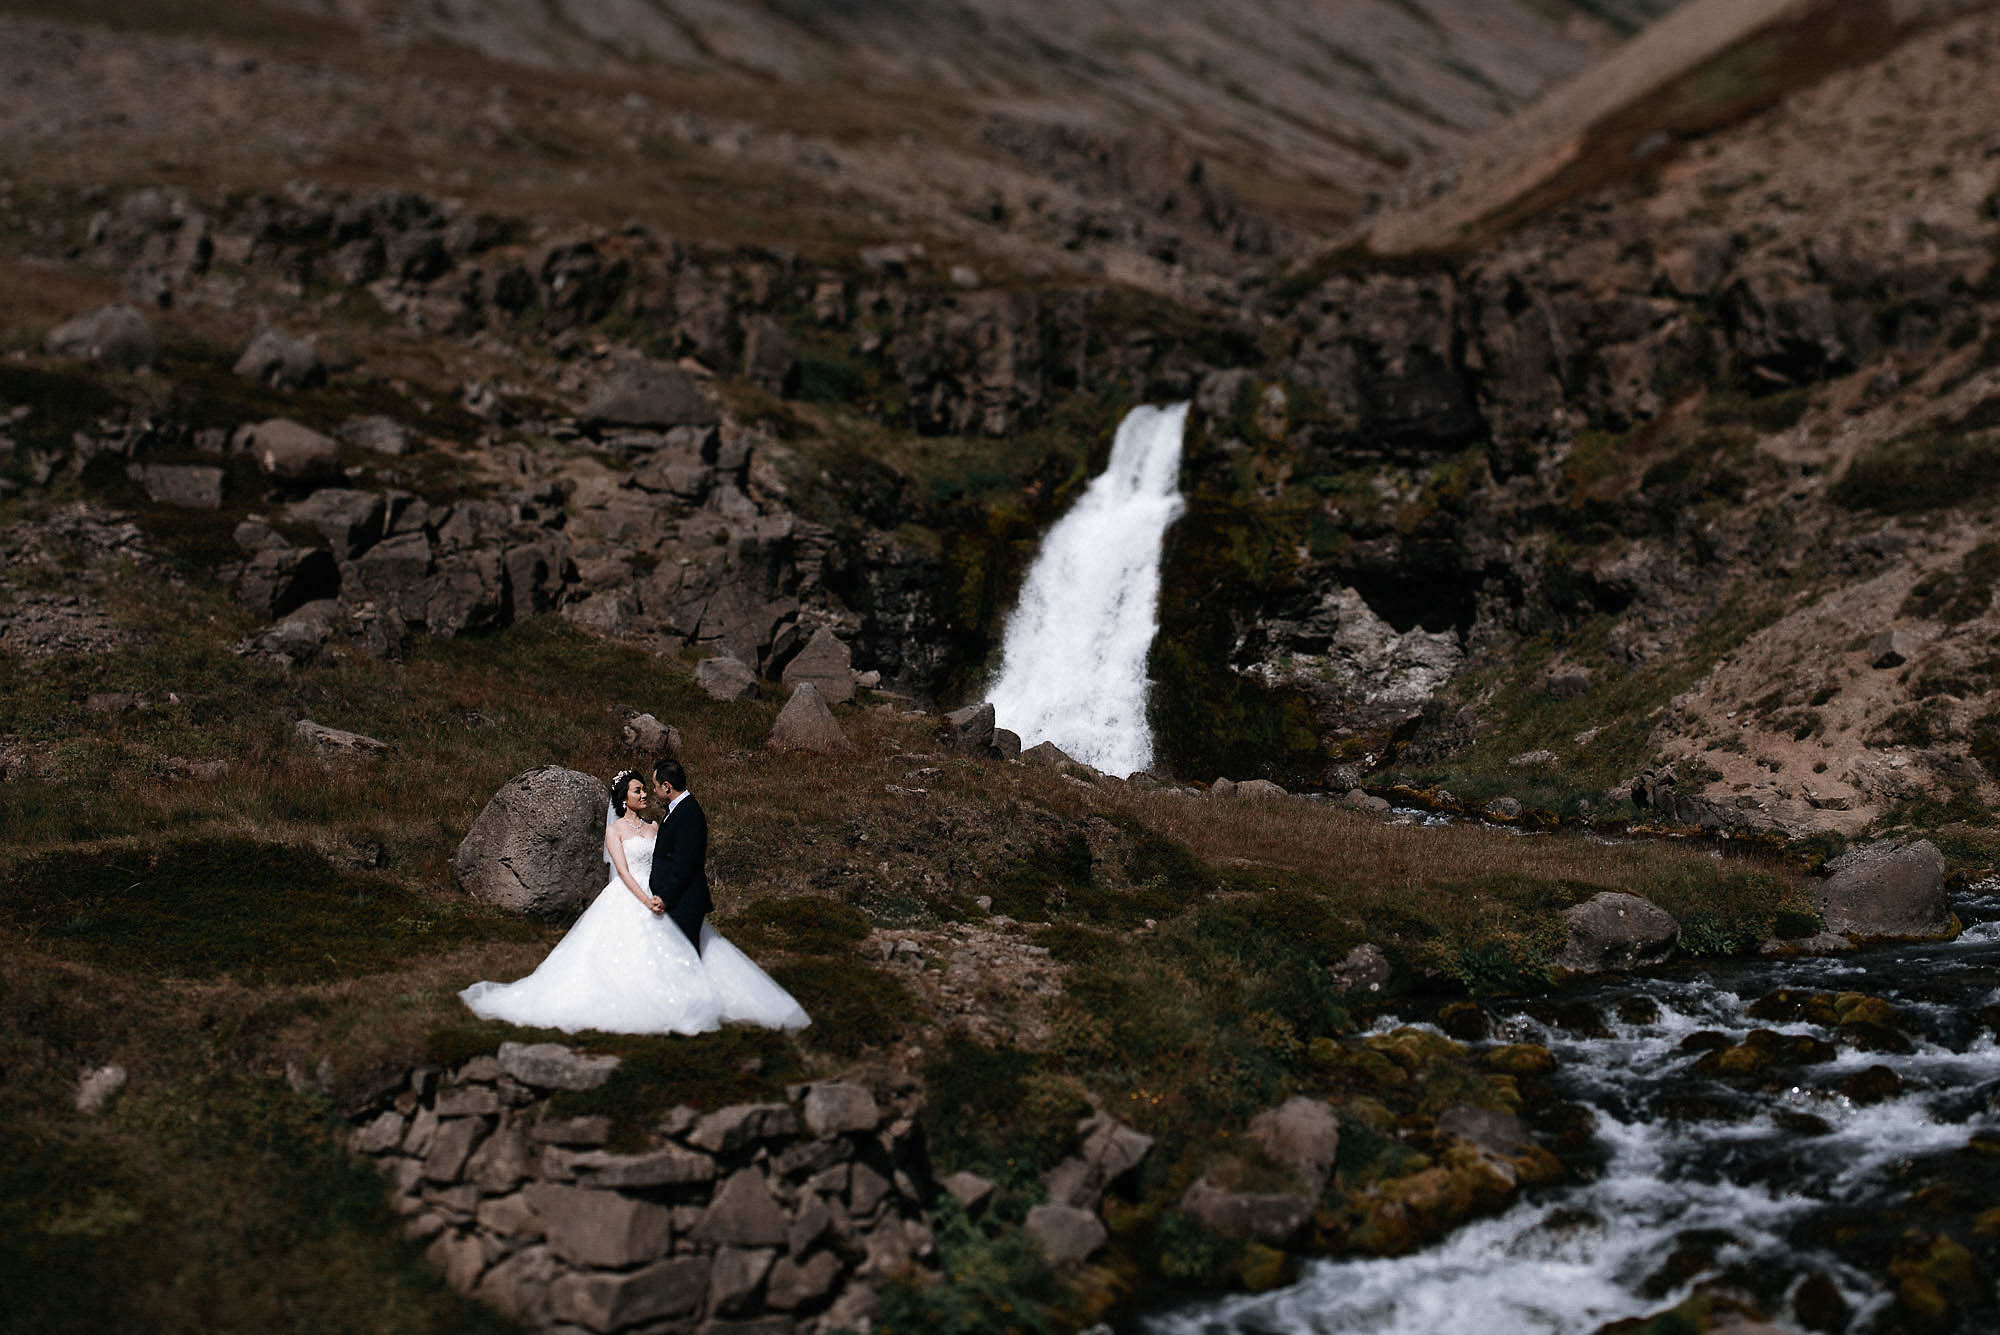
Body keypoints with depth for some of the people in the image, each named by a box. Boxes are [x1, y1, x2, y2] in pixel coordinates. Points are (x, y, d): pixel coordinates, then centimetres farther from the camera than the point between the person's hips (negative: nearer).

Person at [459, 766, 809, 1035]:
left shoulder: (654, 828, 15)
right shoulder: (615, 830, 1)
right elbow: (623, 870, -9)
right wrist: (645, 900, -19)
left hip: (657, 900, 4)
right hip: (626, 901, -4)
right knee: (620, 958, -9)